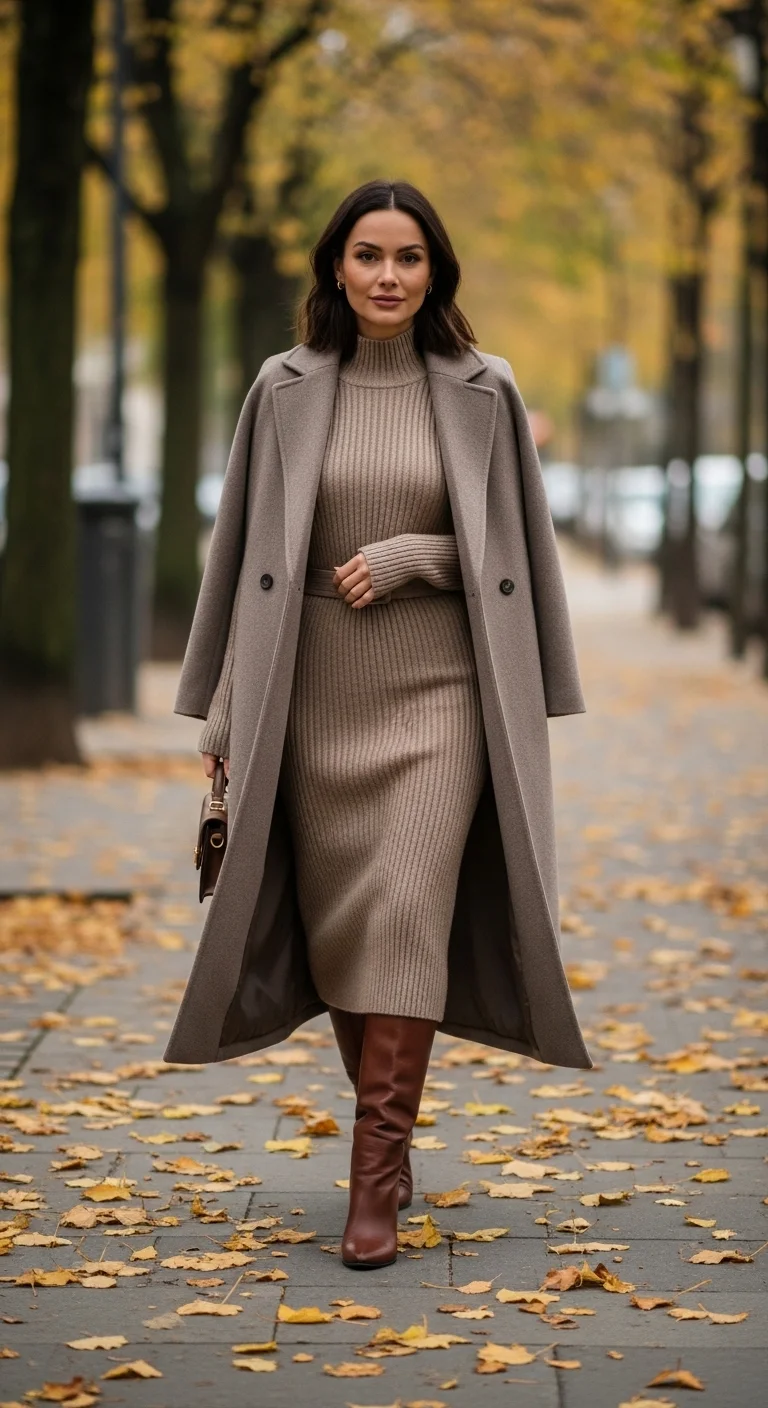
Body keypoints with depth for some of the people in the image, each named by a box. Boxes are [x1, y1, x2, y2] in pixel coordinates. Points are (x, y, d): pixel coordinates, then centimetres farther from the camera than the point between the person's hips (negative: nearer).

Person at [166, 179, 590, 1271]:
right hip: (317, 692, 2)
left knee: (406, 922, -12)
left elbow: (515, 547, 6)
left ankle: (375, 1184, -8)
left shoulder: (480, 391, 1)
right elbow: (246, 551, 7)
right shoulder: (287, 390, 4)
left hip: (435, 692, -2)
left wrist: (413, 555, -12)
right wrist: (223, 715, 5)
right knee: (336, 926, 7)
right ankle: (392, 1136, 28)